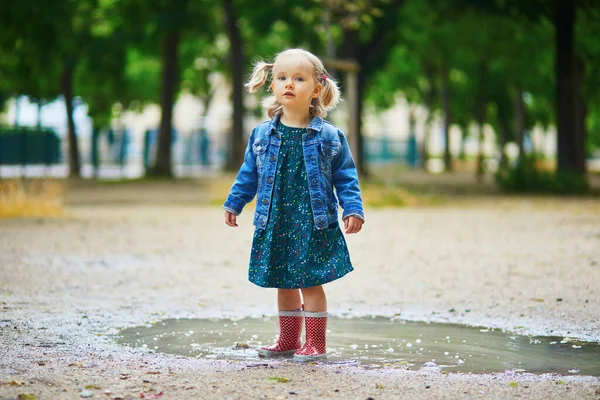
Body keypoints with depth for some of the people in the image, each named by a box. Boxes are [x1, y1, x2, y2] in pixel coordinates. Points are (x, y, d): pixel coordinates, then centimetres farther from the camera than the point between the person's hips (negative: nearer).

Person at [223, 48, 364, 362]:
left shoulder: (328, 136, -3)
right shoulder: (262, 135, 4)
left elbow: (345, 177, 1)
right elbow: (249, 174, 16)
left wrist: (353, 209, -8)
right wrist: (233, 204, 17)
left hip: (314, 224, -3)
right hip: (275, 224, 4)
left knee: (310, 283, -2)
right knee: (283, 284, 12)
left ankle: (315, 344, 9)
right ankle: (288, 339, 26)